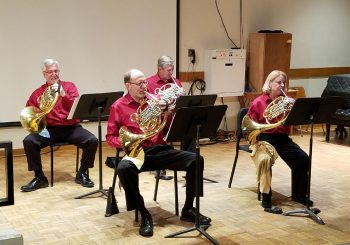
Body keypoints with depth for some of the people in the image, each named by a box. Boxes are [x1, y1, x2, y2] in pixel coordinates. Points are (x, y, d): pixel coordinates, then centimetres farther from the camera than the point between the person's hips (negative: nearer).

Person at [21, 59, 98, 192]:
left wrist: (62, 93, -19)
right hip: (49, 129, 1)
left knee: (92, 141, -25)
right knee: (28, 141, -26)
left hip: (71, 128, 0)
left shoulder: (69, 86, 8)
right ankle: (39, 177, -9)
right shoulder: (38, 92, 9)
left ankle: (82, 174, -3)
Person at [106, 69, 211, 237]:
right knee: (123, 168, -37)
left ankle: (188, 209, -2)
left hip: (160, 150, 3)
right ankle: (144, 215, -18)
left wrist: (167, 109, -10)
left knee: (196, 160, -16)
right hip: (137, 151, -3)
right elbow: (110, 137, 5)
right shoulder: (118, 107, 4)